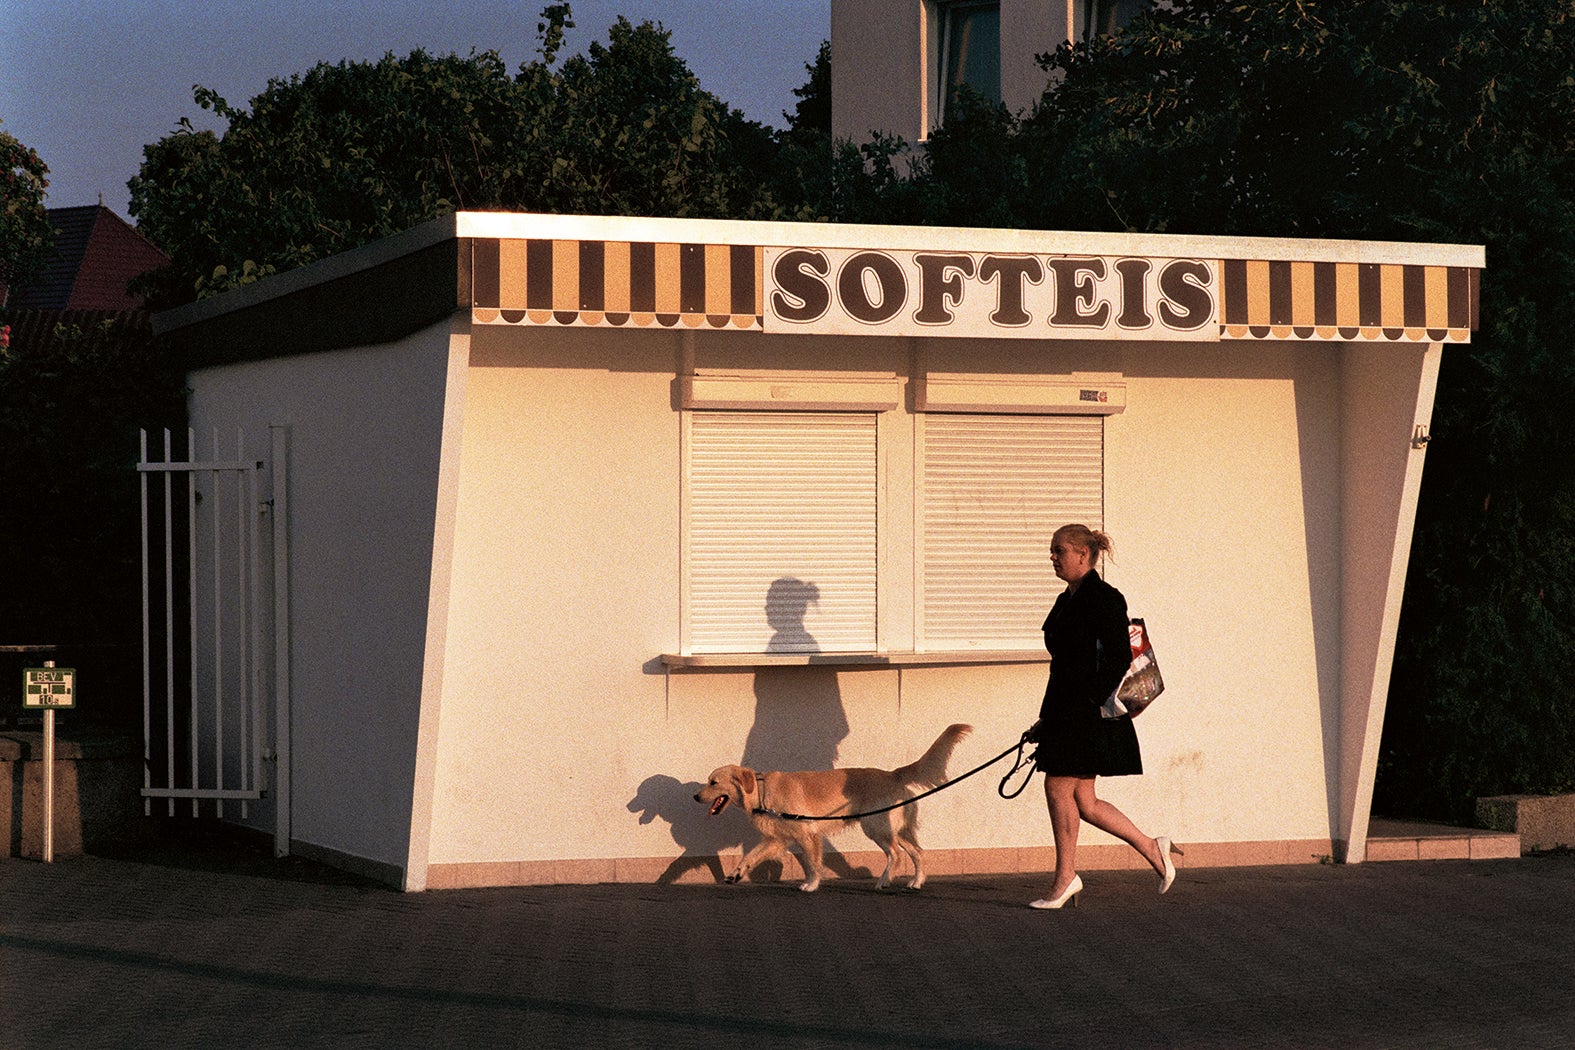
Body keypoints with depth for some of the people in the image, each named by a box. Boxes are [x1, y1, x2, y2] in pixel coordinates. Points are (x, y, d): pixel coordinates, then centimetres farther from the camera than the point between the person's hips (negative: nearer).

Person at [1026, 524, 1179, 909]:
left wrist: (1091, 703, -19)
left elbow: (1119, 659, -15)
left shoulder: (1104, 599, -10)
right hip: (1065, 711, 9)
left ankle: (1065, 878, 2)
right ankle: (1152, 849, 17)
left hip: (1089, 711, -9)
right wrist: (1047, 719, 21)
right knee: (1082, 801, 6)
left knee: (1058, 787, -7)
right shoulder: (1067, 600, 17)